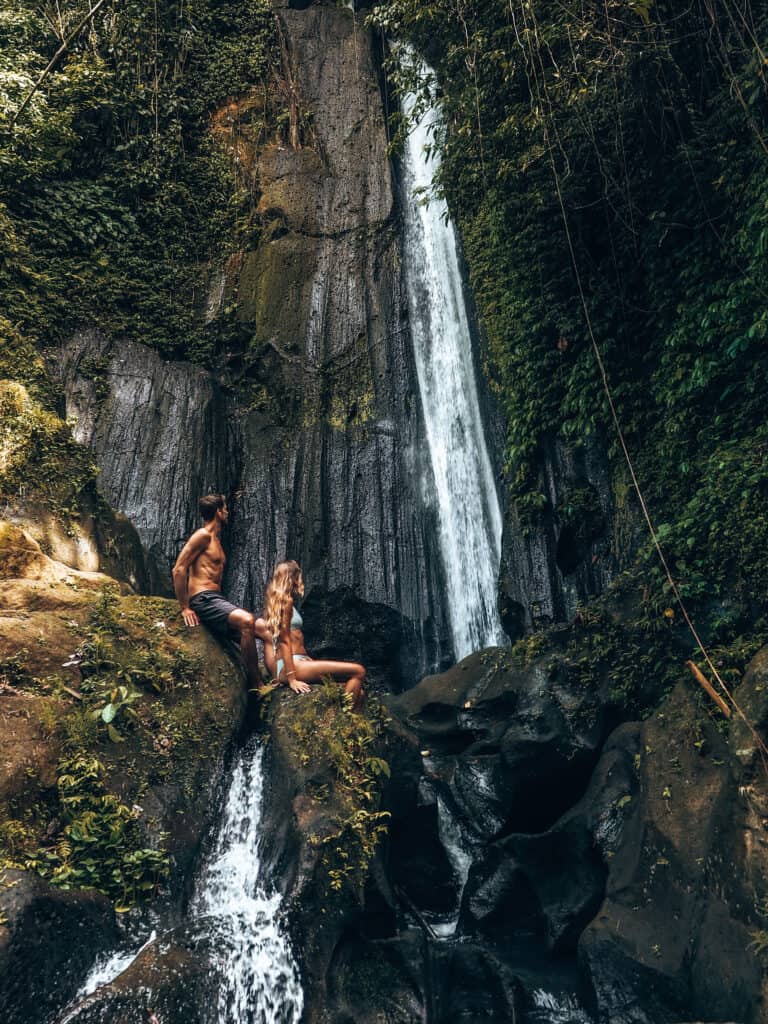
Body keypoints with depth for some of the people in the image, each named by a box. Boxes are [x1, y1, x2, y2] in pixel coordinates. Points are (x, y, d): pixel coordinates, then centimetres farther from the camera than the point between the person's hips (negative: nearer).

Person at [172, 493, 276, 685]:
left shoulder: (216, 539, 24)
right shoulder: (203, 535, -3)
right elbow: (178, 570, -11)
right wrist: (185, 608, -14)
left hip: (218, 600, 9)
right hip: (203, 600, -9)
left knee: (266, 630, -5)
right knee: (247, 621, -33)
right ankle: (256, 686, -27)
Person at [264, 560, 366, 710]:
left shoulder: (284, 602, 25)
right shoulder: (286, 601, -2)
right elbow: (284, 641, -12)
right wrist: (291, 679, -18)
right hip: (292, 665, -9)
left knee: (358, 692, 0)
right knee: (358, 671, -19)